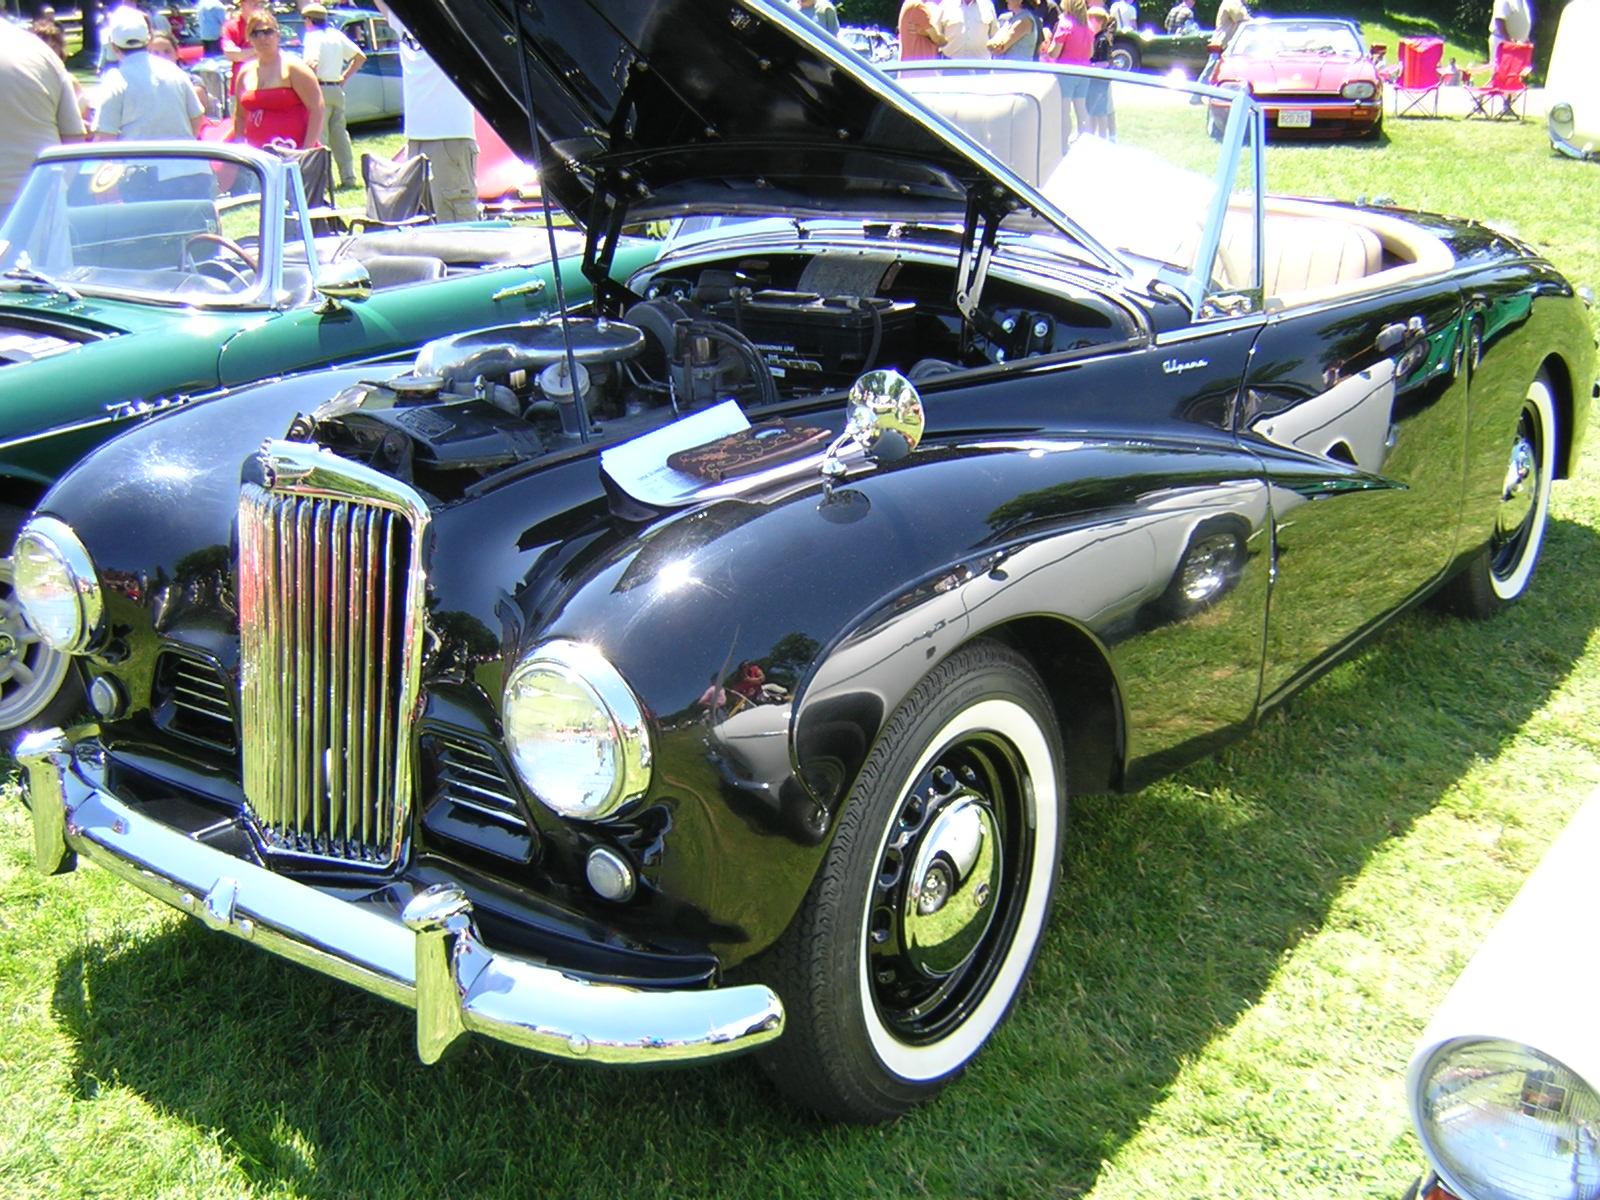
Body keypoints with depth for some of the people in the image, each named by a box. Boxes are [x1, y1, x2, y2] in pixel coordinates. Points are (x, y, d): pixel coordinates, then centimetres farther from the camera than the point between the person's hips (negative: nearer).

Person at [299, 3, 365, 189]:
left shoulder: (313, 37, -9)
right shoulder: (337, 35, 12)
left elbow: (312, 64, -25)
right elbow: (360, 56, 14)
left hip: (320, 89, -7)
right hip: (337, 90, 7)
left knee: (319, 135, -4)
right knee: (340, 134, 12)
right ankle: (348, 177, 12)